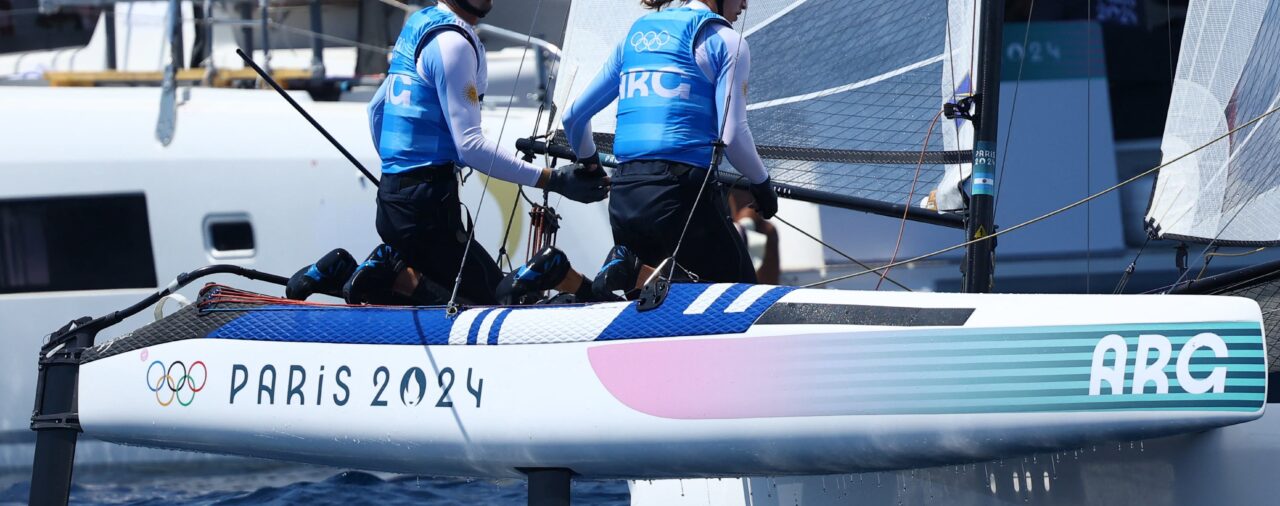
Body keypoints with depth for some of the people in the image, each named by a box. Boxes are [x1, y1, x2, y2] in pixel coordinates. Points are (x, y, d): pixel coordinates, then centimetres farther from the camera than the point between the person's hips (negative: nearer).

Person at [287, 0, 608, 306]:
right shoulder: (452, 42, -14)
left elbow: (376, 108, 26)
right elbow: (470, 146, -18)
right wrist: (550, 180, -18)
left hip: (393, 195, 10)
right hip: (427, 202, -10)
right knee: (494, 302, -8)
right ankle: (393, 275, -14)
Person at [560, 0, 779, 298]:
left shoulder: (638, 33, 20)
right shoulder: (726, 41, 3)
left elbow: (574, 116, 24)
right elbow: (732, 136, -6)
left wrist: (588, 162, 43)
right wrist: (762, 183, 12)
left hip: (623, 196, 6)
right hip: (681, 193, -6)